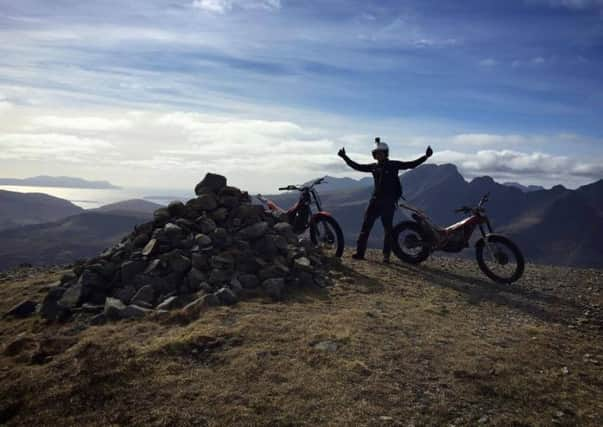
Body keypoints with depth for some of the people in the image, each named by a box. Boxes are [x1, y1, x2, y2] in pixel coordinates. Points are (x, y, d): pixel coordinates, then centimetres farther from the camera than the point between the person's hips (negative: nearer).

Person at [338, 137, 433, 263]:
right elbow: (357, 166, 18)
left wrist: (425, 156, -15)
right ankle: (360, 252, 4)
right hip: (375, 200, 4)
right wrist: (345, 157, 17)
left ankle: (386, 256, 7)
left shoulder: (393, 165, -1)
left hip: (389, 202, -4)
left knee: (388, 229, 0)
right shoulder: (374, 167, 11)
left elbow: (412, 164, -6)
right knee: (366, 226, -1)